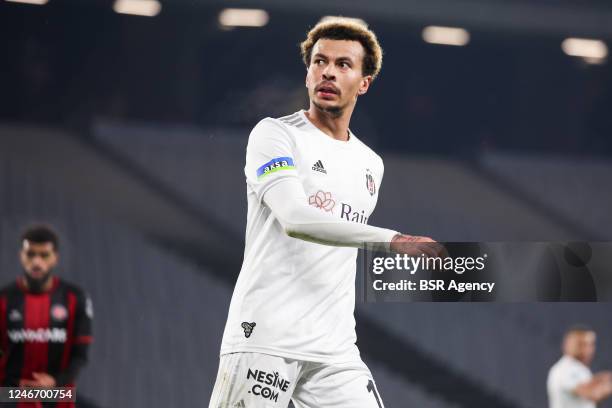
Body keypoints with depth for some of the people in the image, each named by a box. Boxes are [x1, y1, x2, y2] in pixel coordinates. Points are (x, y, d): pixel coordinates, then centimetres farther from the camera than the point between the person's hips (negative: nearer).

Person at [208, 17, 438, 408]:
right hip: (264, 337, -6)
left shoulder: (371, 166, 18)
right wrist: (392, 239, -25)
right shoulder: (275, 134, -2)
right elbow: (295, 219, -19)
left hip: (335, 349, 6)